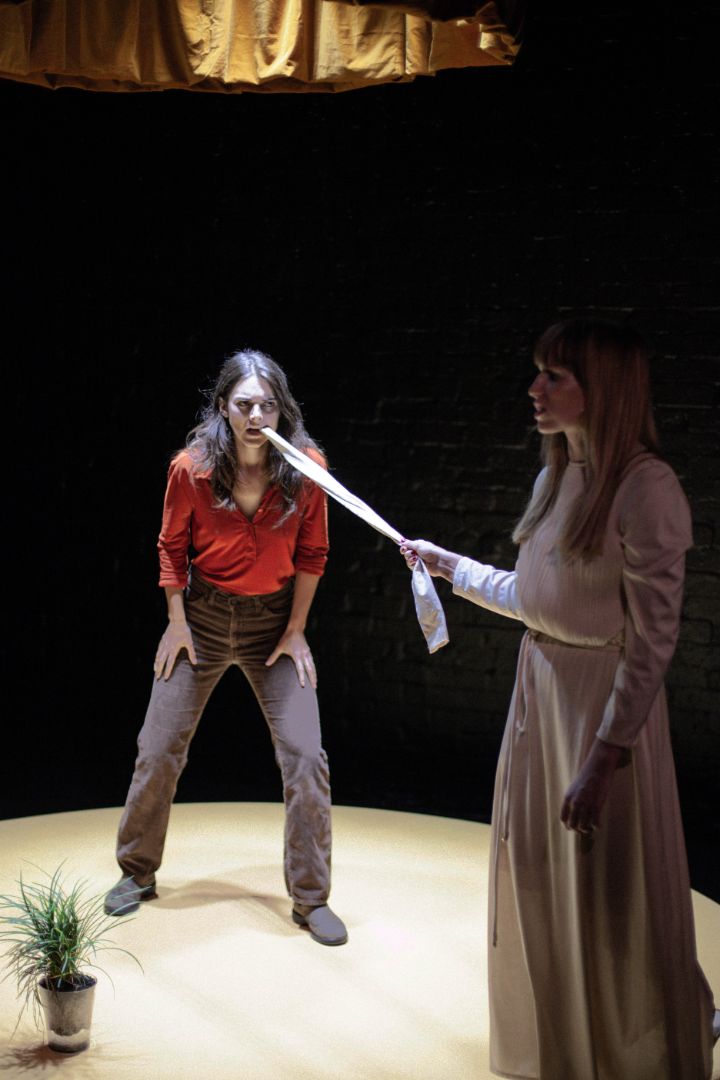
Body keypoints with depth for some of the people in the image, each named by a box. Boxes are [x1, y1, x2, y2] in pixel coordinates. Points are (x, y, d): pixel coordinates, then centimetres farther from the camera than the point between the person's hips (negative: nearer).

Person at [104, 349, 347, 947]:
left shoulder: (306, 471, -14)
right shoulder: (191, 469, -14)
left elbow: (312, 553, -2)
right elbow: (172, 547, 1)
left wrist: (296, 628, -3)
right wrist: (177, 621, -1)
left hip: (275, 621, 0)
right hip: (203, 616, 1)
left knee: (305, 756, -8)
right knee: (159, 750, 5)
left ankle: (311, 898, 8)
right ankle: (137, 873, 28)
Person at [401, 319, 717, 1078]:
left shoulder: (645, 489, -19)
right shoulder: (557, 476, 7)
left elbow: (651, 640, -20)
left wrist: (603, 757, -22)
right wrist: (448, 566, 22)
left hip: (606, 697, -8)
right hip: (539, 686, 9)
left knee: (608, 900, 5)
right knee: (539, 884, 19)